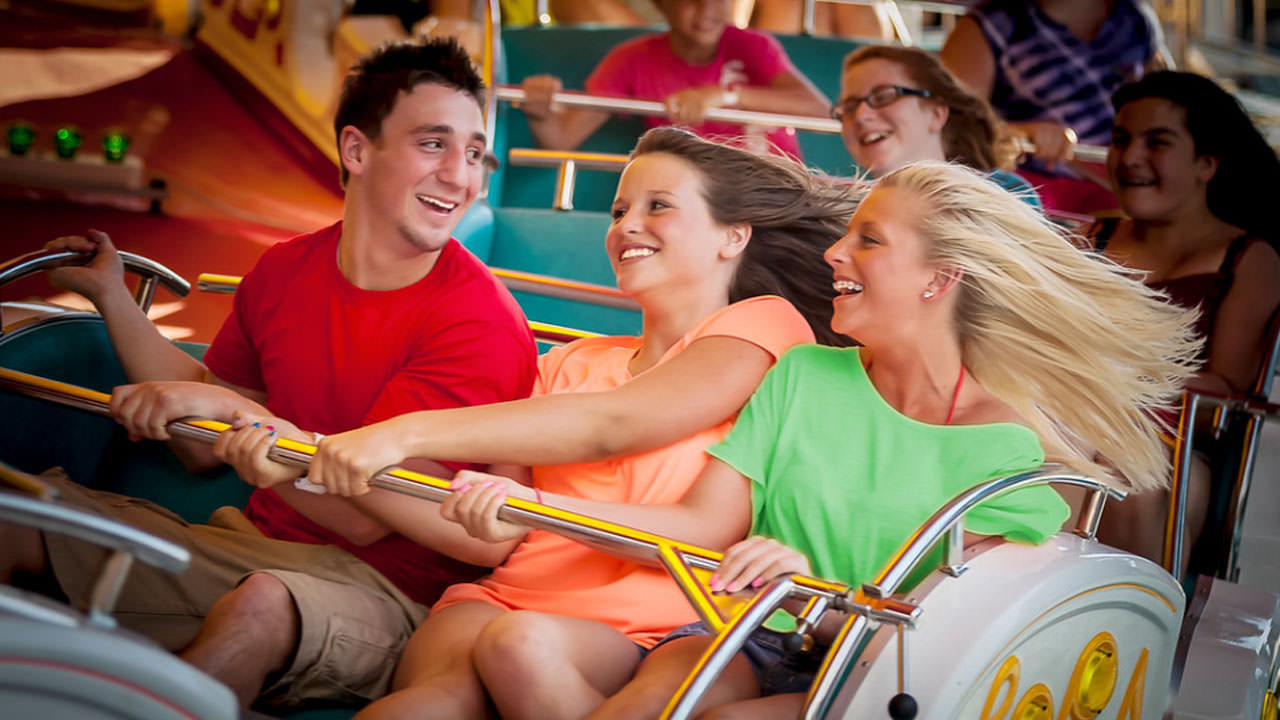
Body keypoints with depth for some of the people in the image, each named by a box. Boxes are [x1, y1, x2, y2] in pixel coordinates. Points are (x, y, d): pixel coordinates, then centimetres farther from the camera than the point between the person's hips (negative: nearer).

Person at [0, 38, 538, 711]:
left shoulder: (482, 322, -15)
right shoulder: (285, 271, 4)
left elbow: (366, 515, -18)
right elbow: (204, 446, 14)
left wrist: (230, 409, -25)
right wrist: (112, 297, 13)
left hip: (380, 594, -6)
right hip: (254, 543, 6)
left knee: (264, 605, -39)